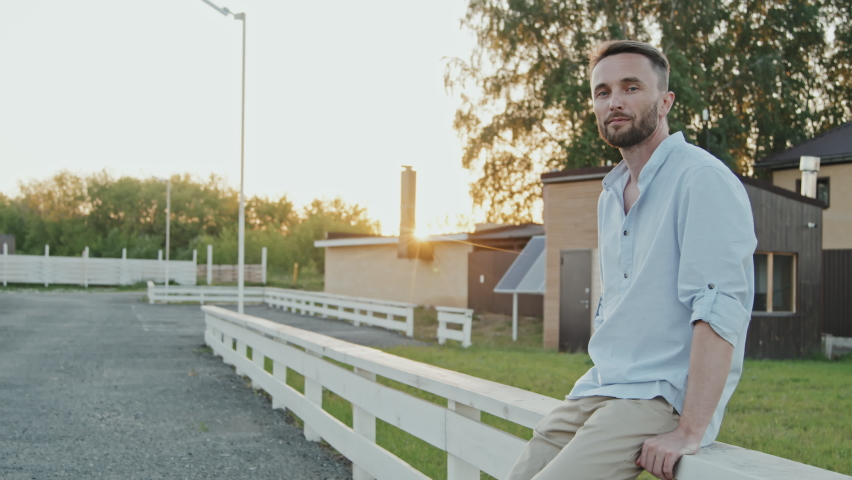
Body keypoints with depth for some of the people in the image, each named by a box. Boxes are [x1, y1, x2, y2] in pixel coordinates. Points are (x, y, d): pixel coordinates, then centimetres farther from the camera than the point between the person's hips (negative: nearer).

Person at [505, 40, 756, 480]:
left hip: (662, 395, -8)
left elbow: (719, 311, -20)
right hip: (597, 391, 8)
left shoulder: (703, 180, -12)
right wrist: (595, 388, 15)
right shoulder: (610, 196, 17)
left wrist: (689, 431, -23)